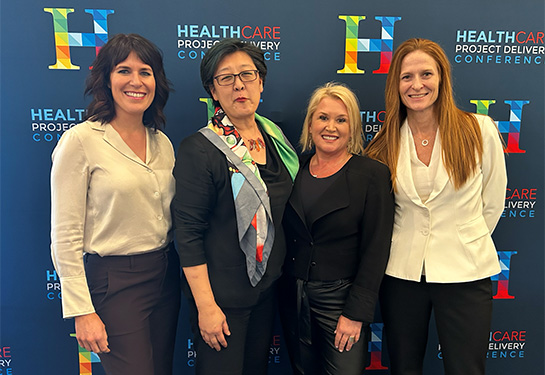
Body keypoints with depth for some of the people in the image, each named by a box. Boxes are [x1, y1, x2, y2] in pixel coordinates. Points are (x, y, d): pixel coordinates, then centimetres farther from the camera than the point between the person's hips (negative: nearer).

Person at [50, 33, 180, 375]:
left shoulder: (162, 142, 7)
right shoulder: (81, 140, -11)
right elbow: (65, 236, -11)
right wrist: (82, 311, -12)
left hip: (166, 276, 6)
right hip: (114, 281, -6)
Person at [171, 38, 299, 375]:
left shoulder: (275, 136, 2)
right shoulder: (199, 150, -17)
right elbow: (188, 232, -17)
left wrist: (280, 272, 11)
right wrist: (206, 306, -18)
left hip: (269, 284, 6)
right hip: (221, 293, -6)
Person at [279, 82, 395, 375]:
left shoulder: (373, 174, -8)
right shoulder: (295, 170, 4)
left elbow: (376, 249, -10)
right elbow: (286, 235, 10)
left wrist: (356, 313, -13)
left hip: (341, 297, -4)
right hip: (294, 298, 4)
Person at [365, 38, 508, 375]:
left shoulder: (481, 130, -6)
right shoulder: (386, 144, -1)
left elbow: (492, 203, 4)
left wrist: (463, 243, 9)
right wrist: (407, 246, 7)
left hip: (465, 274, -1)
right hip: (400, 273, 2)